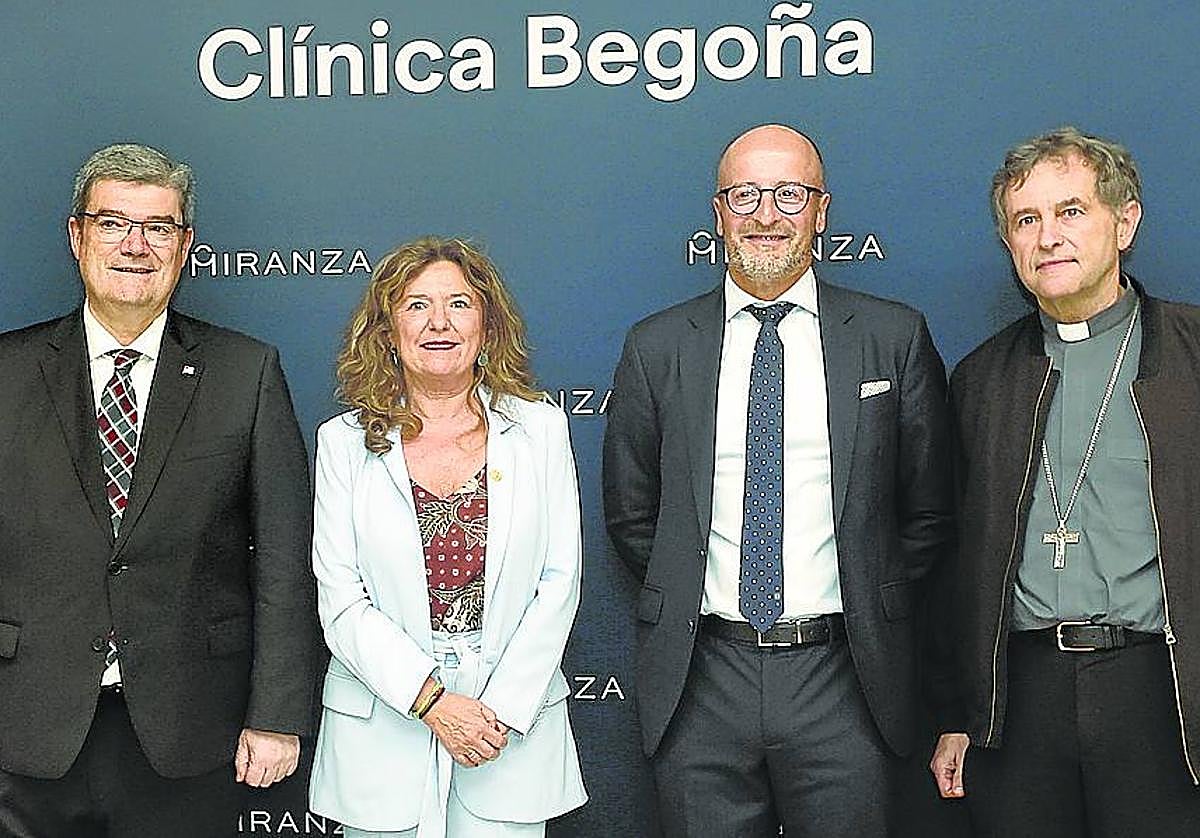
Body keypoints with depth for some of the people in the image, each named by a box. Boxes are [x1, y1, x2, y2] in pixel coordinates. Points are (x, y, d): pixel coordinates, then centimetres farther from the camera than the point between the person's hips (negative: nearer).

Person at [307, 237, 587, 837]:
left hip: (513, 717, 0)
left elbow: (558, 583, -1)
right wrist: (431, 700, -14)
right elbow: (340, 602, -4)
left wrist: (504, 709, -9)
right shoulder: (343, 442, 1)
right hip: (383, 730, 0)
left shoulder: (540, 429, 2)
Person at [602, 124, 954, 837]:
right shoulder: (657, 348, 4)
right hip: (701, 678, 1)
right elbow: (631, 514, 11)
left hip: (844, 679, -1)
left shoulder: (895, 337, 2)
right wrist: (685, 601, 4)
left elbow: (927, 510, 6)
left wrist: (873, 611, 3)